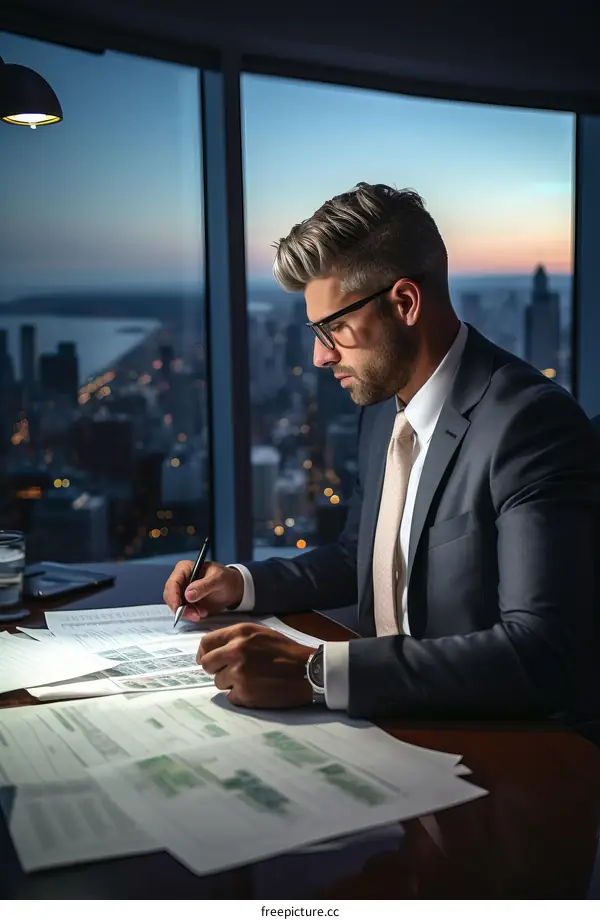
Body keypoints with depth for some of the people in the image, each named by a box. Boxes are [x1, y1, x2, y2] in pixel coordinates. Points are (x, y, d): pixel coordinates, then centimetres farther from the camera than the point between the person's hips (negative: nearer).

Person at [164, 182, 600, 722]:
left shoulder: (532, 423, -19)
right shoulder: (382, 410, 5)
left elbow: (546, 657, -27)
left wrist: (315, 672, -31)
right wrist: (242, 584, 4)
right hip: (390, 726, 7)